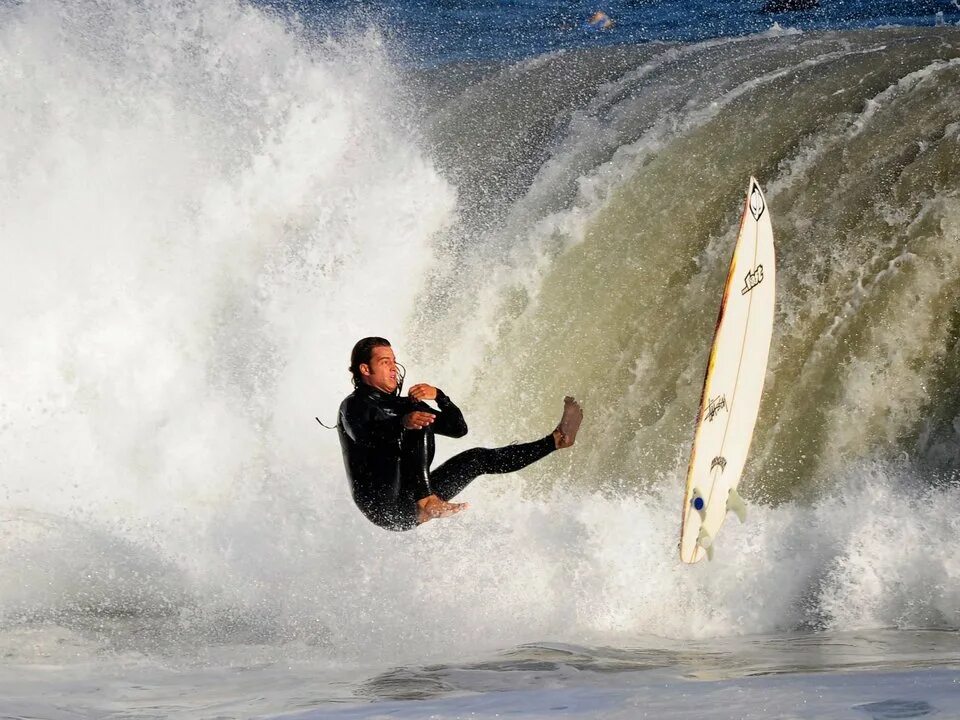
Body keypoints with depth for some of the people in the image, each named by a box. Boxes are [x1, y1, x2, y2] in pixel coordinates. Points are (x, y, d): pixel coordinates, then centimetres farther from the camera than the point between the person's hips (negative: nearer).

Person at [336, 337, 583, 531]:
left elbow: (458, 428, 14)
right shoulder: (353, 406, -4)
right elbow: (364, 435, -29)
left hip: (411, 505, 8)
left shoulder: (404, 405, 20)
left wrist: (439, 396, -5)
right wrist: (403, 423, -48)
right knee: (419, 426, -24)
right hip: (382, 506, -8)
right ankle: (426, 503, -41)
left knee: (478, 459, 10)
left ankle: (556, 440, 16)